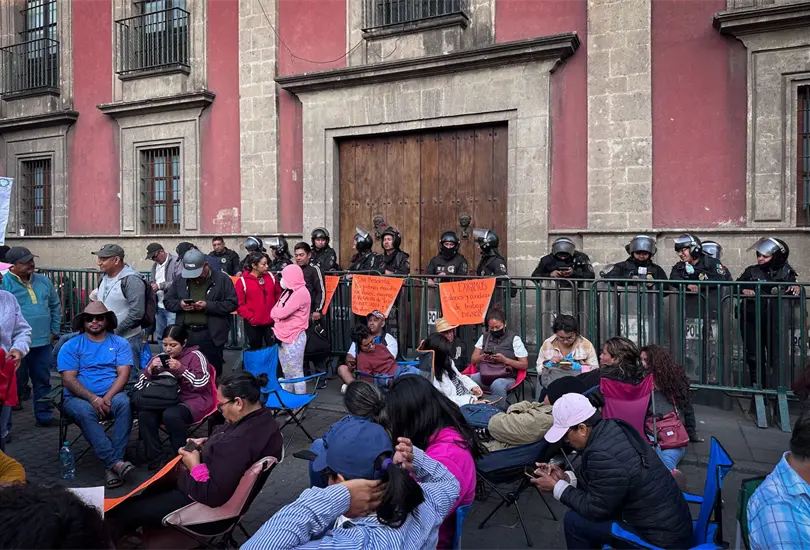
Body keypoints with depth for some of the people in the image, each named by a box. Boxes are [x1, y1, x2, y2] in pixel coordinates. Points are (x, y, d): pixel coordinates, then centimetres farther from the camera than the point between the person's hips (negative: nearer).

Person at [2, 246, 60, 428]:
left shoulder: (43, 281, 8)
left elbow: (55, 306, 18)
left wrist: (54, 331, 12)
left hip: (43, 343, 5)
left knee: (43, 381, 14)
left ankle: (43, 416, 27)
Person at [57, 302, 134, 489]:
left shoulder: (119, 343, 10)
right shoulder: (71, 346, 7)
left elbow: (123, 374, -1)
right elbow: (68, 380, -3)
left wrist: (107, 398, -18)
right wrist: (93, 399, -18)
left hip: (111, 395, 1)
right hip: (79, 397, -1)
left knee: (124, 403, -33)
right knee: (85, 412, -35)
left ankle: (112, 466, -33)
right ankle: (115, 462, -37)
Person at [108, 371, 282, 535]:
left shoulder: (240, 443, -39)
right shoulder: (262, 415, -9)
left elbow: (213, 495, -32)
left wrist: (194, 466, -19)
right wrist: (207, 444, -1)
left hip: (206, 500, -9)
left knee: (127, 512, 7)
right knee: (152, 491, 27)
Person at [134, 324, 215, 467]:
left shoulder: (195, 356, -1)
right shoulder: (159, 358, 14)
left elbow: (201, 384, -13)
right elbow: (141, 385, 12)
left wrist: (180, 368, -20)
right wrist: (151, 369, -7)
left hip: (193, 401, -5)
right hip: (166, 401, 5)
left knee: (170, 415, -35)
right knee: (144, 413, -26)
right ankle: (154, 458, -14)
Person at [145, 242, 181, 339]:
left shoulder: (176, 261, -9)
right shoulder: (155, 264, 18)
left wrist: (160, 286, -18)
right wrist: (150, 286, 5)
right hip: (159, 307, 8)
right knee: (160, 335, 16)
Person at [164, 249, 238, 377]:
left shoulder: (221, 279, -5)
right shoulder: (180, 279, 7)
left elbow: (232, 303, -9)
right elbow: (167, 301, 13)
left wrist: (208, 306, -19)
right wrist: (180, 304, -10)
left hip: (211, 335, -4)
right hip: (185, 334, 4)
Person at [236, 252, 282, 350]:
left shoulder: (271, 277, 2)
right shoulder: (242, 281, -10)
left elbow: (278, 295, 9)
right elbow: (239, 304, -9)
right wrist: (249, 317, -15)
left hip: (271, 321, 3)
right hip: (253, 324, -2)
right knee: (254, 349, 13)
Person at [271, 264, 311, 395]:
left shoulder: (301, 292, -15)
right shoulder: (288, 291, 14)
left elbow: (281, 313, -20)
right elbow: (275, 312, 12)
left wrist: (275, 312, 1)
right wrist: (278, 328, -5)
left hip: (294, 338, -9)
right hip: (283, 336, 9)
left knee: (296, 373, -3)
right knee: (286, 372, 16)